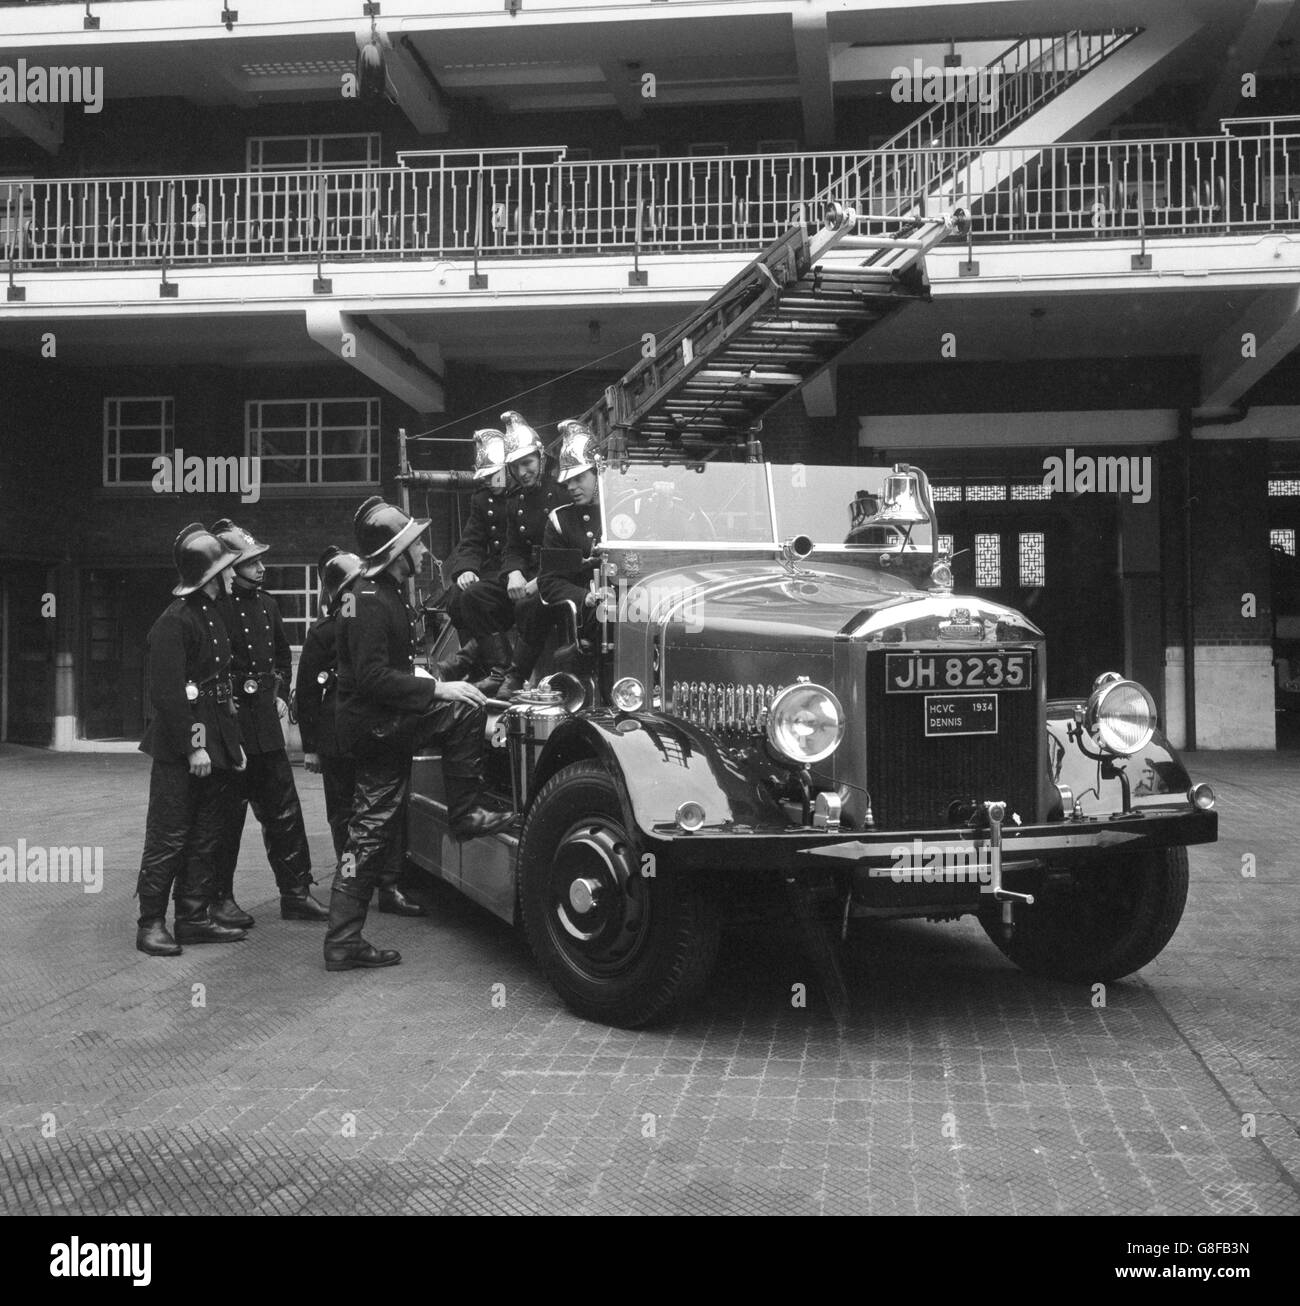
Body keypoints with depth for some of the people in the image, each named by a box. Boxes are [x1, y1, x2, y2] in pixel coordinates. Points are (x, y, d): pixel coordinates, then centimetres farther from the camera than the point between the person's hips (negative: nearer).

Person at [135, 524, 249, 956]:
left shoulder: (212, 617, 16)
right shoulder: (174, 621, -13)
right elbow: (166, 692, -18)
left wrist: (232, 741, 13)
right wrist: (193, 747, -20)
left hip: (213, 745, 9)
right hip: (180, 749, -9)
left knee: (204, 837, 12)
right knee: (169, 837, -3)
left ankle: (193, 917, 19)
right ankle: (151, 924, 4)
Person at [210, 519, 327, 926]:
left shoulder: (266, 604, 11)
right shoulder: (215, 607, -12)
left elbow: (283, 654, 25)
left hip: (265, 721, 7)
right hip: (228, 721, -7)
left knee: (282, 809, 8)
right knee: (228, 813, 3)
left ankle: (295, 893, 15)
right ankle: (221, 899, 15)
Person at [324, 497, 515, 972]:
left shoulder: (387, 594, 17)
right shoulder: (370, 600, -15)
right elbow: (372, 678, -24)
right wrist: (436, 690, -23)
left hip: (383, 729, 10)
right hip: (372, 723, -10)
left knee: (371, 838, 8)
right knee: (463, 711, -19)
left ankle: (343, 942, 12)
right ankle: (465, 814, -8)